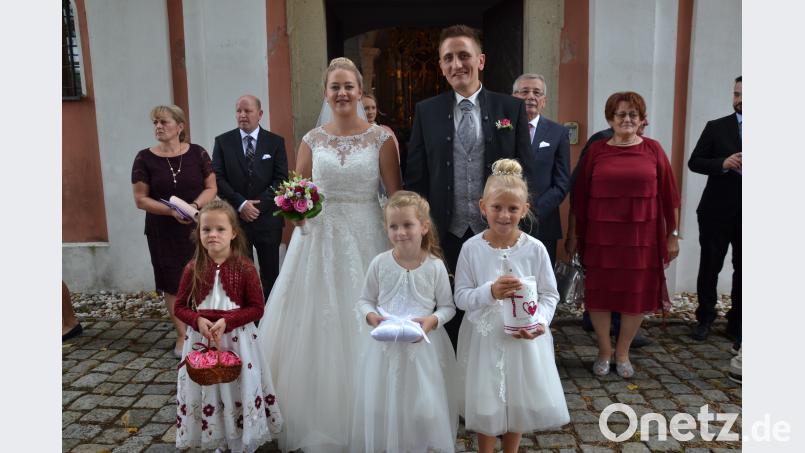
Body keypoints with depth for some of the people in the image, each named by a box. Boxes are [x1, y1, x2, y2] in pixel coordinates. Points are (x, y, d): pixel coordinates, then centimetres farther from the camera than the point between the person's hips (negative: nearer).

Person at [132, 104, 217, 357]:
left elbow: (211, 188, 1)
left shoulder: (197, 153, -1)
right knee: (173, 283, 8)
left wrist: (195, 205, -18)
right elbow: (141, 199, -3)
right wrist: (172, 211, -18)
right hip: (164, 231, 0)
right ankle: (182, 335, 22)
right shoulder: (145, 158, -2)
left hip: (198, 227, 0)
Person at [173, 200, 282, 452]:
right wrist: (198, 321, -15)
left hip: (237, 340, -2)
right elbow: (180, 307, 4)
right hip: (201, 337, 2)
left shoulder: (245, 268, -11)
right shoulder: (193, 269, -3)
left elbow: (256, 308, -9)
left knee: (238, 390, 8)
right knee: (205, 390, 12)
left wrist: (226, 321, -21)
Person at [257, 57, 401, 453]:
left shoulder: (381, 138, -1)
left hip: (365, 238, -2)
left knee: (361, 329, 5)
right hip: (319, 237, 2)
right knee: (316, 327, 7)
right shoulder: (312, 140, 6)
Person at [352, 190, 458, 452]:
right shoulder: (379, 263, -5)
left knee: (423, 408, 8)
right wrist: (371, 316, -14)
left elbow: (448, 306, 0)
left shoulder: (435, 266, -8)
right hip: (385, 345, 1)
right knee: (382, 406, 12)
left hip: (423, 345, -1)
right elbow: (365, 300, 5)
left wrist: (433, 320, -19)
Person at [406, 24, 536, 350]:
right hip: (445, 236, 1)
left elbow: (525, 172, 3)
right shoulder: (426, 111, 4)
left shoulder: (512, 108, 3)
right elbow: (415, 178, 5)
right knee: (448, 321, 12)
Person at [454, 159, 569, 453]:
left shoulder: (535, 248, -9)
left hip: (523, 338, 1)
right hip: (484, 338, 0)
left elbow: (550, 294, -1)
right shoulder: (472, 248, -10)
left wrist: (539, 322, -19)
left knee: (519, 401, 17)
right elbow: (461, 297, -8)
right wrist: (490, 291, -26)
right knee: (485, 403, 14)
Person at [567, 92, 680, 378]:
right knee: (599, 294, 6)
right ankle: (604, 352, 27)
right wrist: (575, 234, 4)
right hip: (601, 236, 0)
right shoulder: (596, 150, 2)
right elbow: (580, 195, 4)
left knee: (636, 296, 9)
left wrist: (673, 234, 3)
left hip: (641, 236, 0)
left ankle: (622, 353, 29)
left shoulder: (652, 149, 2)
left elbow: (668, 194, 3)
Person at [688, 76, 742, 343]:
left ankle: (736, 323, 21)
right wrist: (722, 163, -18)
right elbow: (694, 162, -1)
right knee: (709, 266, 8)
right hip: (717, 211, 0)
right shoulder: (716, 127, 3)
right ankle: (705, 318, 24)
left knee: (741, 270, 8)